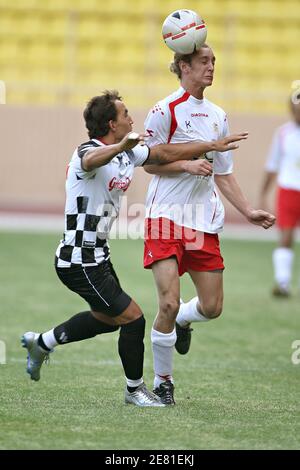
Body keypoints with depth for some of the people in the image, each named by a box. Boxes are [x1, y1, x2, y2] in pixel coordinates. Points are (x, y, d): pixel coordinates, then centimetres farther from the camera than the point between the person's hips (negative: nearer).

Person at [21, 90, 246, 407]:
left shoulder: (127, 154, 7)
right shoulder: (88, 151, -21)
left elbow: (166, 153, 17)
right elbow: (92, 160, -46)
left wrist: (212, 146, 17)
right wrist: (121, 146, -66)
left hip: (97, 256, 10)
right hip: (80, 260, -10)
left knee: (107, 318, 27)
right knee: (132, 318, -6)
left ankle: (42, 343, 40)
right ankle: (135, 389, 12)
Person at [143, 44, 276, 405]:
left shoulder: (218, 116, 13)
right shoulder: (165, 110, -7)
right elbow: (149, 161, -3)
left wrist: (248, 212, 10)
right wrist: (187, 164, -16)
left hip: (204, 222, 6)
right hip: (165, 216, -6)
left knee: (212, 306, 2)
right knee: (169, 303, -12)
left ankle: (182, 321, 37)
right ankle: (163, 381, 4)